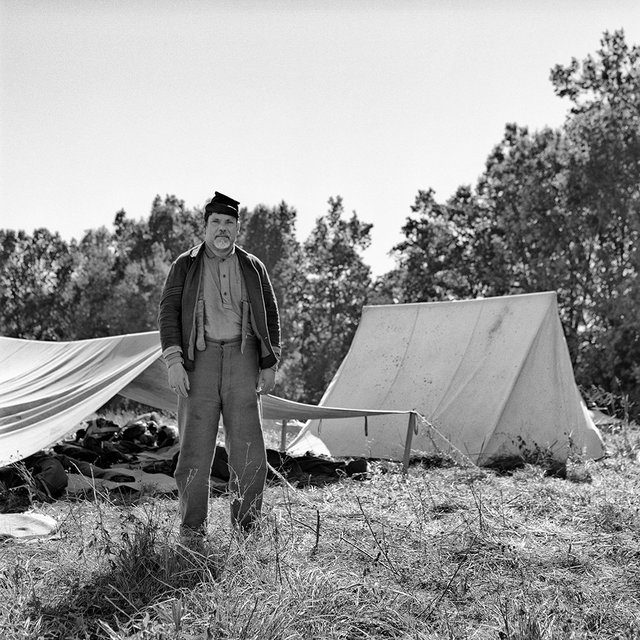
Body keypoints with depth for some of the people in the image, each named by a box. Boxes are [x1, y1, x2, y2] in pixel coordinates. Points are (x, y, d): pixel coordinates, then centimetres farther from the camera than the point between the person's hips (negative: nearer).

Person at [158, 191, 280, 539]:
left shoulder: (252, 267, 12)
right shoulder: (185, 266, 7)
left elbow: (269, 315, 13)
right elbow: (169, 312, 1)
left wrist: (270, 365, 5)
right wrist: (173, 361, -11)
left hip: (241, 359, 1)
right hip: (199, 359, -1)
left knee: (248, 446, -3)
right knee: (195, 446, -3)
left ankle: (247, 524, 9)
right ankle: (192, 526, 8)